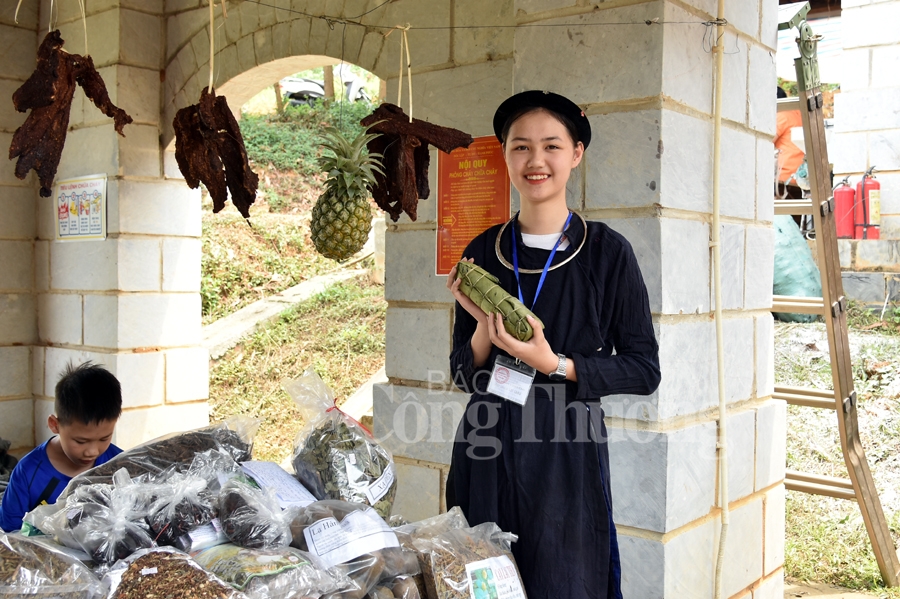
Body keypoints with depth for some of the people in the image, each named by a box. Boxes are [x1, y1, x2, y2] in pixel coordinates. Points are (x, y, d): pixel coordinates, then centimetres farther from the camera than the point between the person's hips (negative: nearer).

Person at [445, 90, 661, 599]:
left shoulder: (607, 251, -5)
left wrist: (556, 365, -17)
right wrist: (484, 329, -13)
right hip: (486, 459, 3)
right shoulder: (484, 252, 3)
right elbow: (463, 376, 7)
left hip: (567, 460, -2)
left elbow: (644, 370, -3)